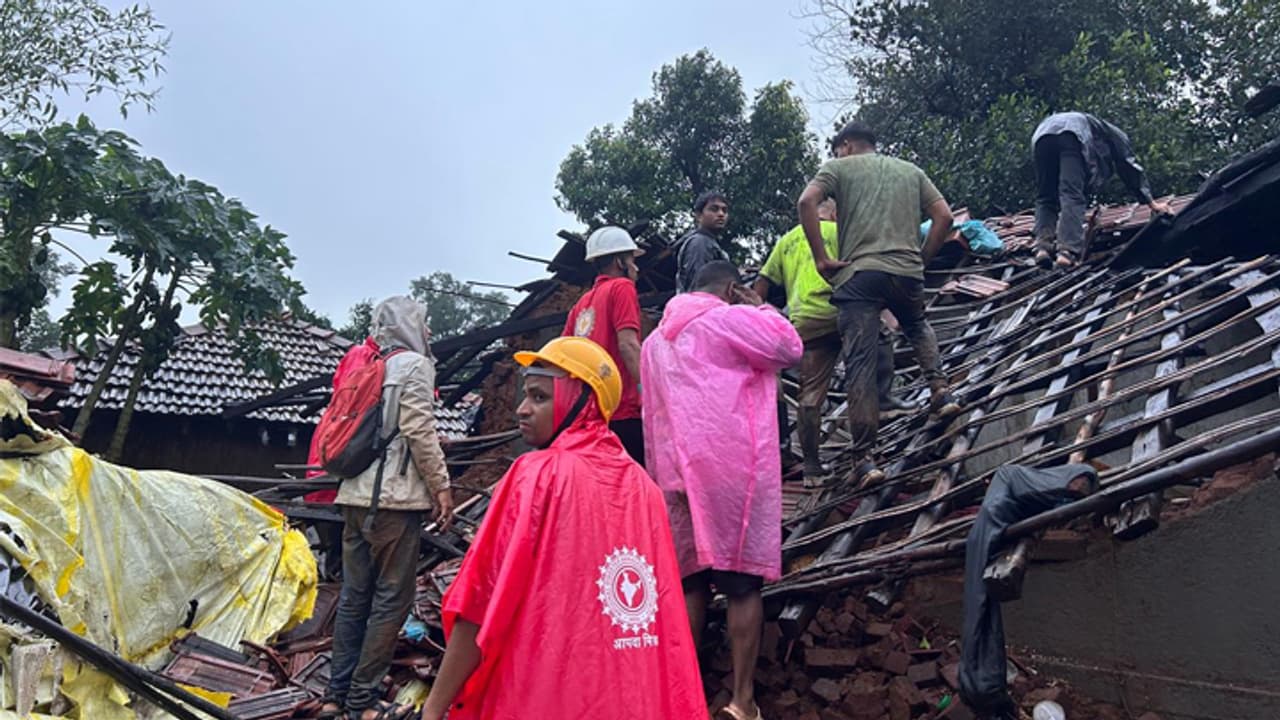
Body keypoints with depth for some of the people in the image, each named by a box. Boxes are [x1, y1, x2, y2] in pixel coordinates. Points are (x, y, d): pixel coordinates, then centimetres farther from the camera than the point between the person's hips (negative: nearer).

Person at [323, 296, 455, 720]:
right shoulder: (414, 364, -4)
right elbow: (419, 430, -13)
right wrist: (441, 486, -9)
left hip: (356, 495, 8)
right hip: (395, 497, -8)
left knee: (354, 596, 12)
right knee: (392, 598, -2)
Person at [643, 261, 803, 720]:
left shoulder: (656, 339, 18)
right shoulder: (731, 318, -4)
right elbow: (790, 348, 1)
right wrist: (760, 307, 12)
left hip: (680, 475, 6)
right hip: (735, 471, -6)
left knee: (691, 583, 12)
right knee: (743, 583, -1)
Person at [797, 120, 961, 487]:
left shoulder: (838, 167, 11)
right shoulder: (911, 171, 22)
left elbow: (806, 202, -8)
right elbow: (944, 216, 13)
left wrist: (821, 258, -4)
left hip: (858, 274, -3)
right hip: (907, 272, 4)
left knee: (860, 364, -3)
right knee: (918, 326, 35)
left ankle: (865, 459, -6)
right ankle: (939, 390, 16)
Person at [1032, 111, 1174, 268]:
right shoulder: (1115, 135, 37)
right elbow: (1131, 169, 31)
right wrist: (1152, 203, 38)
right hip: (1073, 132, -5)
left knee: (1045, 199, 7)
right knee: (1072, 196, -13)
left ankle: (1043, 247, -14)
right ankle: (1068, 251, -29)